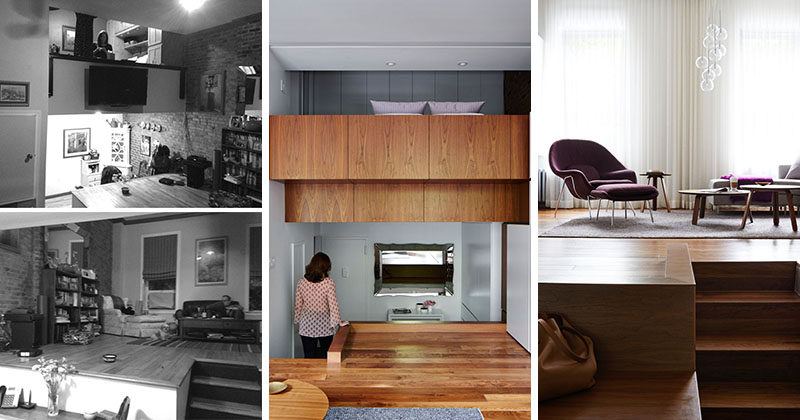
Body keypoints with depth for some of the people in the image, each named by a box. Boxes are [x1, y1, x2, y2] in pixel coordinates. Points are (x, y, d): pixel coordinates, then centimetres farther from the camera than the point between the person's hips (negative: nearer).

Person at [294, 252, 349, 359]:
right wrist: (339, 322, -5)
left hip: (307, 326, 2)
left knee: (309, 357, 10)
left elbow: (298, 305, 2)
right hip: (324, 325, -2)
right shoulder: (329, 282, -14)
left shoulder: (302, 282, -5)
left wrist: (297, 320, 15)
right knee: (326, 355, 18)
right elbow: (333, 304, -14)